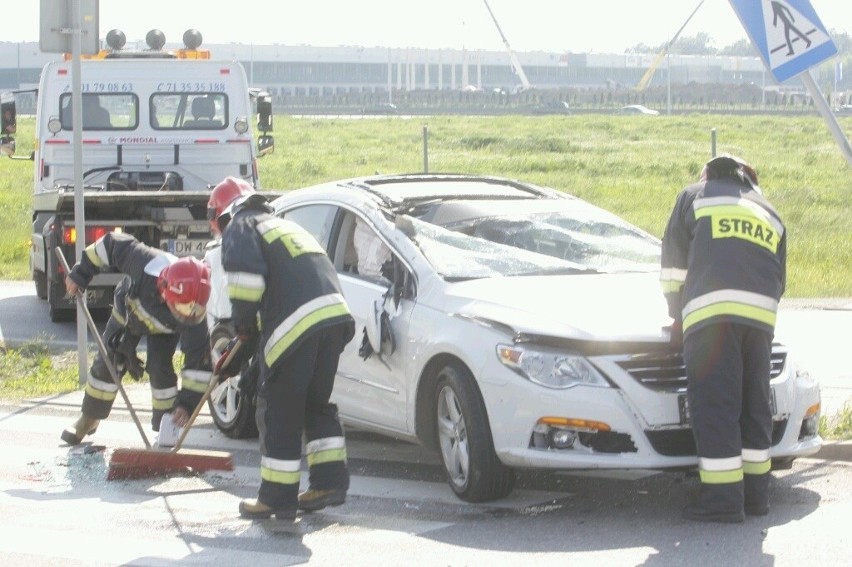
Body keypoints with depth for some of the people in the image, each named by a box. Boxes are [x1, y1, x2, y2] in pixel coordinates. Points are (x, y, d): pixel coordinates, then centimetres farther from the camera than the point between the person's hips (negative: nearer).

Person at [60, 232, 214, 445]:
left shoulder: (194, 315, -43)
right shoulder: (146, 265, -47)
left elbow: (199, 362, -37)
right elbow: (114, 244, -30)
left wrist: (187, 403, -45)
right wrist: (80, 274, -21)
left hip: (164, 331, -1)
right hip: (128, 311, 1)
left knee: (160, 369, -19)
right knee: (107, 365, 4)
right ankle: (88, 420, 26)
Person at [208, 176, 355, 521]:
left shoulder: (240, 226, 12)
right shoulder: (284, 226, 37)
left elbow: (245, 276, -11)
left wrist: (242, 325, 3)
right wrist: (240, 354, 39)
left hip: (296, 324, -8)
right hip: (335, 314, 8)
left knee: (278, 411, 2)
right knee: (316, 402, 22)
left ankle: (277, 498, 6)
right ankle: (330, 481, 18)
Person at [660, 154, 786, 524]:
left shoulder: (695, 196, 19)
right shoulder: (769, 214, 31)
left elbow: (674, 259, 16)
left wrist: (677, 312, 25)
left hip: (711, 312, -5)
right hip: (761, 314, 5)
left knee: (714, 406, -7)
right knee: (754, 402, 13)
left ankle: (723, 498, -11)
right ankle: (755, 493, 15)